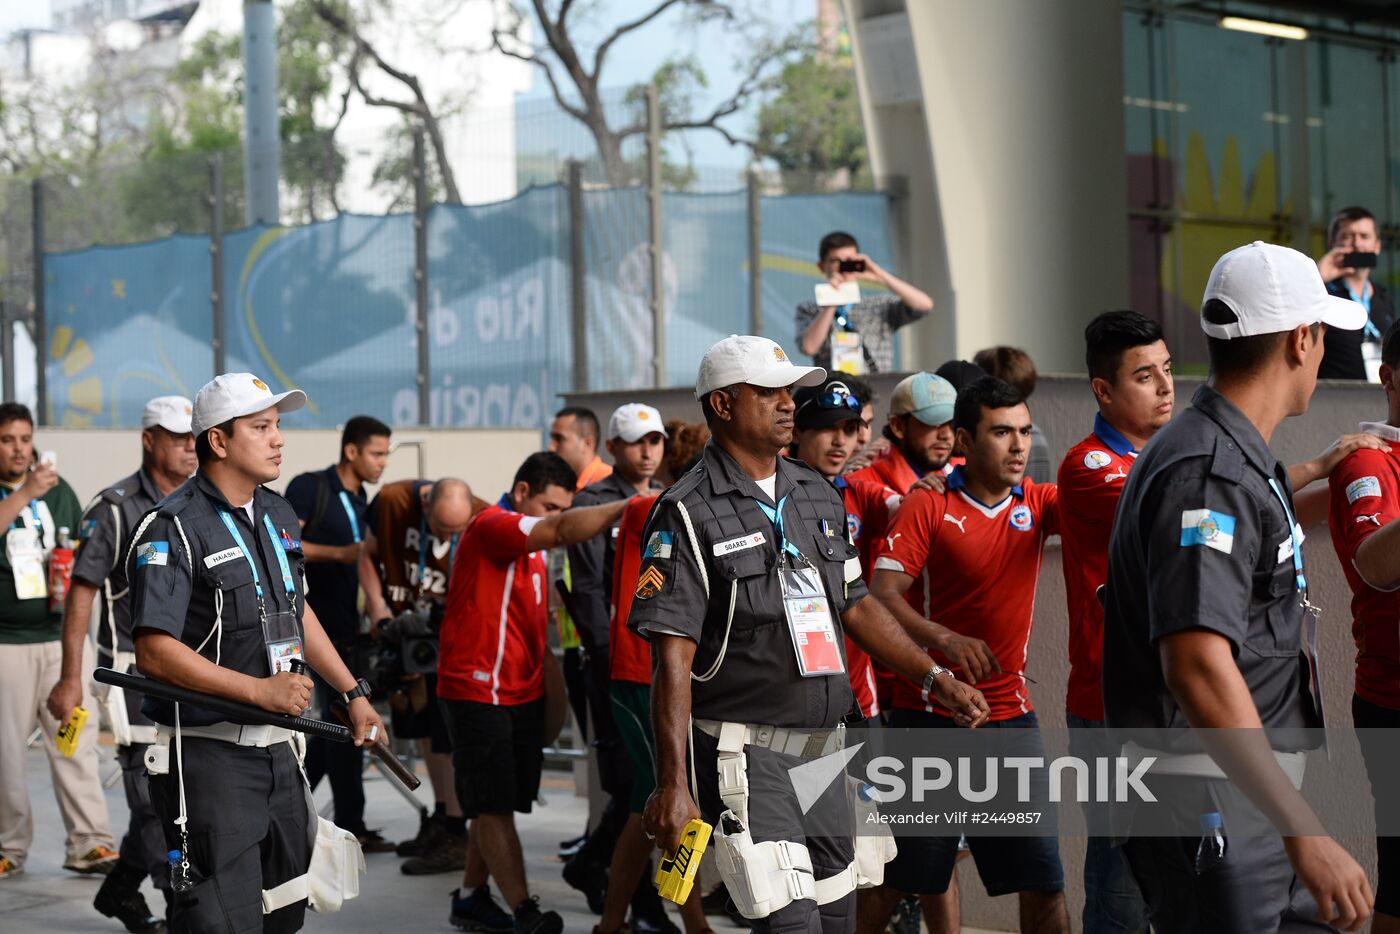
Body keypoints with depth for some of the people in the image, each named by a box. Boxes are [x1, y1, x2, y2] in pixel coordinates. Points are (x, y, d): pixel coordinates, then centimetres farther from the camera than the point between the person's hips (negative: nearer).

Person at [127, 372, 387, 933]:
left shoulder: (277, 514, 12)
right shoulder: (174, 528, -14)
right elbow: (155, 653, -20)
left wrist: (354, 692, 19)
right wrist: (259, 690, -23)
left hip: (276, 747, 8)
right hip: (206, 754, -8)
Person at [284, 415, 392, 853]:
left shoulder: (363, 504, 16)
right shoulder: (310, 488, -7)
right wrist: (340, 554, -19)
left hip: (346, 623, 8)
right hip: (320, 617, -8)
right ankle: (351, 826, -2)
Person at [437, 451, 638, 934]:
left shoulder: (532, 545, 16)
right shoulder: (492, 526, -15)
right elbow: (565, 530, -31)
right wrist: (631, 505, -32)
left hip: (522, 693, 9)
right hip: (478, 691, -9)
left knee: (499, 804, 12)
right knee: (494, 804, -7)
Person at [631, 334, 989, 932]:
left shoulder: (817, 495, 12)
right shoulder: (688, 513, -10)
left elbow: (855, 606, 21)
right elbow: (673, 659, -14)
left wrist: (936, 679, 13)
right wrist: (672, 785, -18)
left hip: (823, 746, 7)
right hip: (743, 747, -7)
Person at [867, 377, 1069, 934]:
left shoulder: (1037, 503, 6)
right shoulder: (928, 506, -6)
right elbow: (883, 596, -14)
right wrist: (947, 639, -30)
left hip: (1011, 714, 4)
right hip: (930, 714, -3)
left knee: (1043, 881, 2)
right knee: (894, 877, 4)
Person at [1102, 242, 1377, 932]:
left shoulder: (1238, 459, 13)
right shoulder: (1206, 473, -20)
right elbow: (1198, 669, -30)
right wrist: (1307, 834, -31)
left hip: (1247, 802, 11)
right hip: (1207, 804, -11)